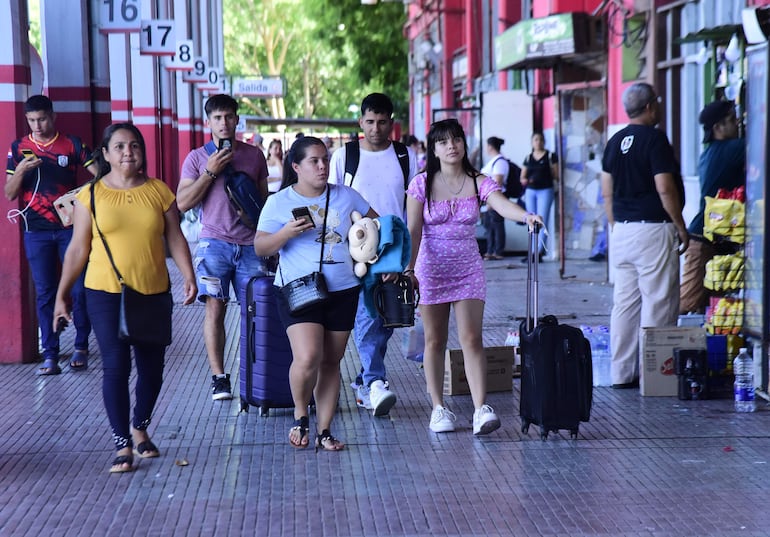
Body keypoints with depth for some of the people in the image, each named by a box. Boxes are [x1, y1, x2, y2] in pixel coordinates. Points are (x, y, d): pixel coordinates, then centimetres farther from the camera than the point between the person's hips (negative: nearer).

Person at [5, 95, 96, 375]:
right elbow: (9, 194, 3)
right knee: (45, 293, 1)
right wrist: (20, 170, -15)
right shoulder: (18, 148, 5)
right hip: (37, 232, 1)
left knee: (79, 289, 0)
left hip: (70, 227, -1)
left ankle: (81, 348, 13)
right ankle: (49, 355, 4)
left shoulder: (72, 144, 2)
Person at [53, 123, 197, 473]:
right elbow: (77, 249, 3)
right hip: (106, 294, -2)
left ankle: (140, 428, 33)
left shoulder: (159, 191, 4)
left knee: (151, 367, 9)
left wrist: (188, 276, -7)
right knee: (116, 366, -9)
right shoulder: (91, 195, -1)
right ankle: (123, 445, 1)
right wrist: (62, 294, 3)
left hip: (153, 293, 2)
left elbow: (175, 238, 6)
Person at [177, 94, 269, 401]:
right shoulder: (197, 158, 6)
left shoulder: (254, 155, 12)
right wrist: (210, 172, -9)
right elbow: (182, 203, -1)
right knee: (215, 309, -6)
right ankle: (219, 378, -3)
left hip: (250, 245, 2)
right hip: (215, 243, -2)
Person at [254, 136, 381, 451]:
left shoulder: (346, 196, 7)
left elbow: (376, 224, 20)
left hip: (343, 291, 3)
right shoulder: (279, 202, 0)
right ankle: (300, 416, 6)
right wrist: (287, 232, -19)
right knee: (307, 357, -20)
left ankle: (324, 431, 15)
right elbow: (260, 247, -2)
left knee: (331, 362, 7)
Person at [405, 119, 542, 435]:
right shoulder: (422, 184, -3)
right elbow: (413, 231, -6)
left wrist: (527, 215, -41)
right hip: (431, 269, 0)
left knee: (471, 339, -8)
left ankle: (481, 409, -12)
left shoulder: (478, 183, -2)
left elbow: (503, 205, -20)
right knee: (435, 341, 6)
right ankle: (439, 408, 15)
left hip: (468, 269, 0)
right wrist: (409, 268, -15)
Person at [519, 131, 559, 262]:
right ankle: (534, 252, 10)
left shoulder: (550, 156, 2)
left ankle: (538, 252, -12)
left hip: (545, 190, -4)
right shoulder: (528, 158, 13)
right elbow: (522, 176, 15)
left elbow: (557, 176, 1)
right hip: (530, 191, 4)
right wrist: (524, 180, -4)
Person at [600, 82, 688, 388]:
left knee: (625, 302, 9)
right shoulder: (654, 139, -11)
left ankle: (622, 373, 12)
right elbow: (665, 189, -16)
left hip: (622, 231, 8)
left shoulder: (615, 141, 11)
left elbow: (607, 191, 14)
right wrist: (681, 228, -7)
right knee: (658, 303, -2)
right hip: (654, 230, -8)